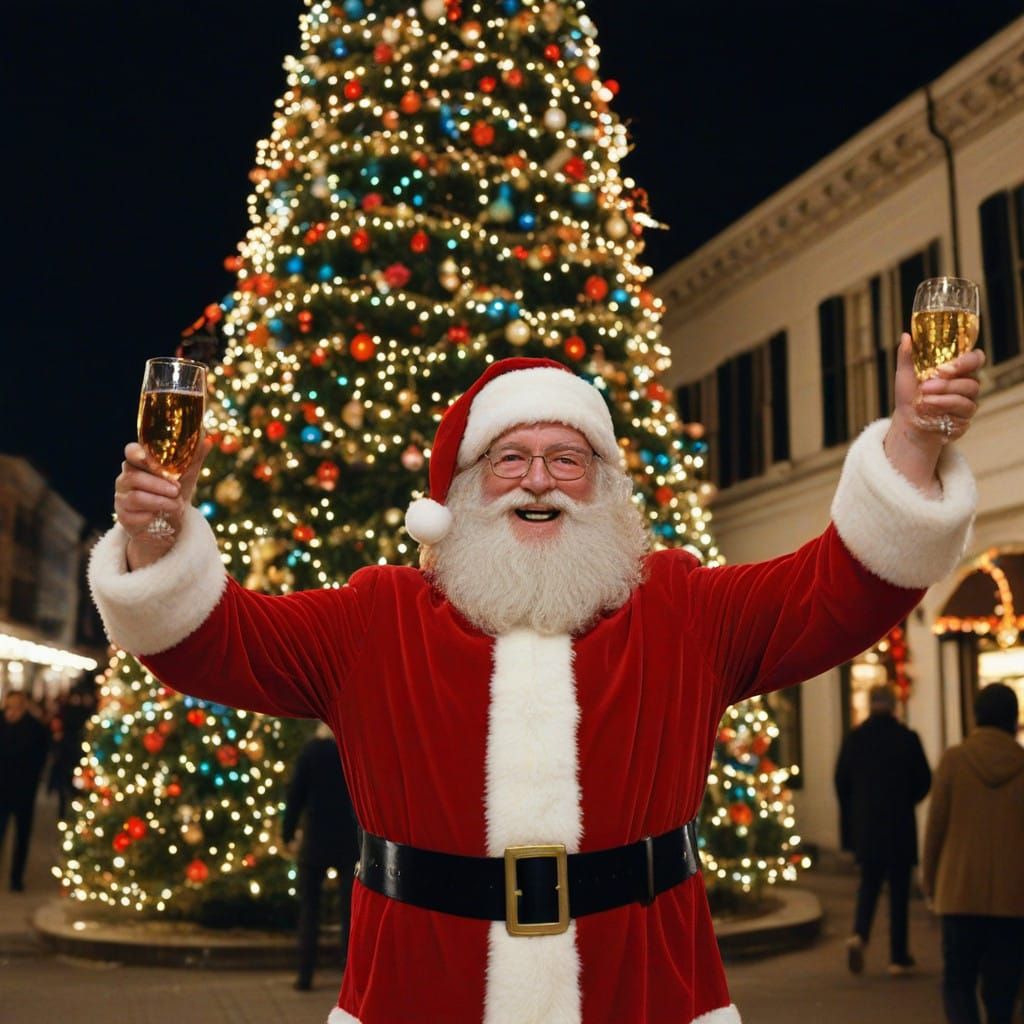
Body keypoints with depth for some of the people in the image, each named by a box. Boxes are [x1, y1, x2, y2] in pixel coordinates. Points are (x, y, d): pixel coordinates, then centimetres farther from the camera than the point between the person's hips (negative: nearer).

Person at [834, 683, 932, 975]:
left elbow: (841, 781, 1)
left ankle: (859, 935, -10)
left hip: (864, 825, 2)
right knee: (898, 888, 8)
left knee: (868, 883, 14)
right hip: (900, 827, -2)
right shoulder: (907, 738, -8)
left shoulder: (854, 738, -2)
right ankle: (898, 957, 13)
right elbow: (923, 781, -3)